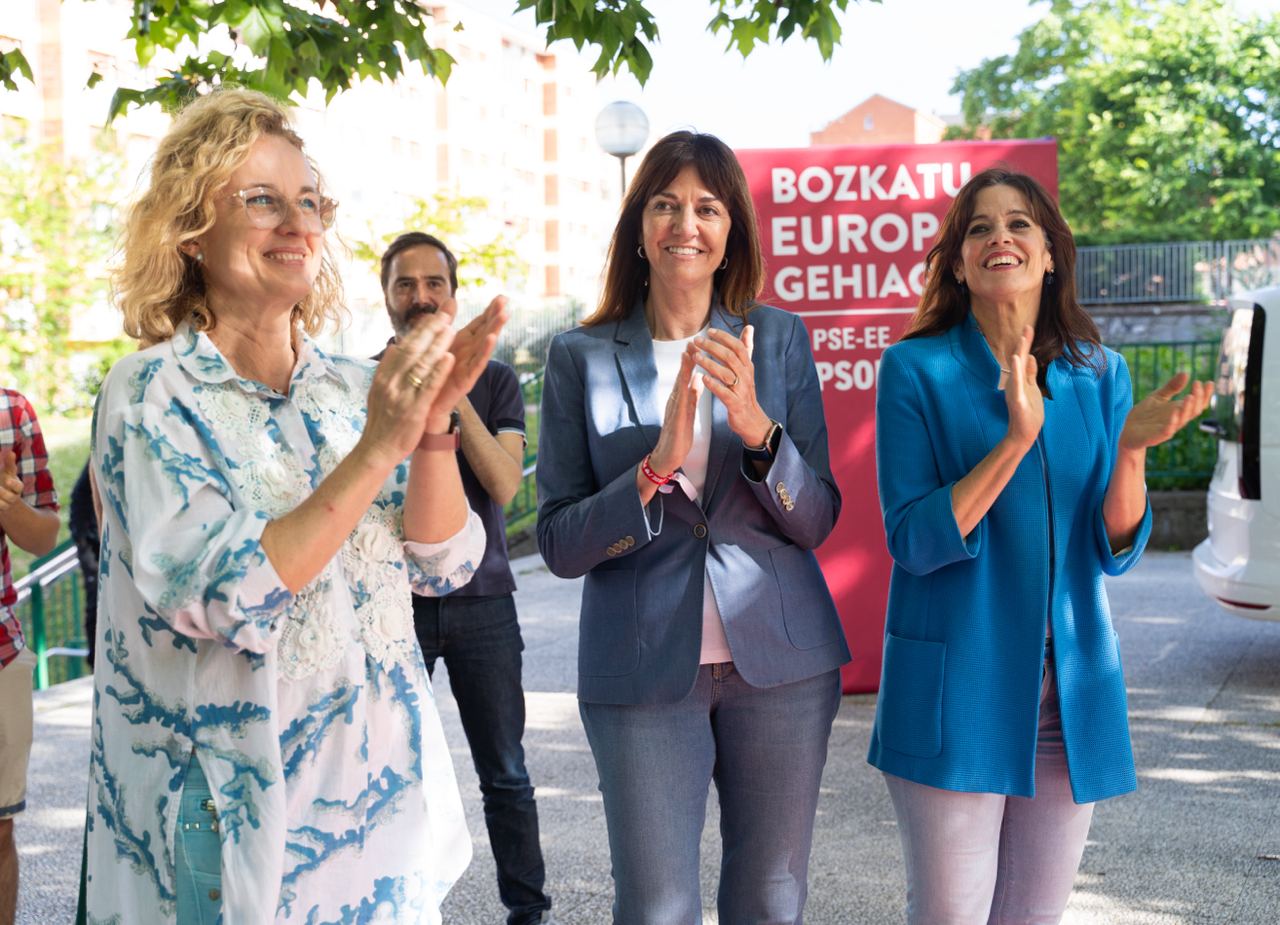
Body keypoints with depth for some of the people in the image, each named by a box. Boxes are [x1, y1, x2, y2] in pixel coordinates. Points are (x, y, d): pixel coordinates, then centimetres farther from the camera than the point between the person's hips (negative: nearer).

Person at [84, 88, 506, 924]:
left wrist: (434, 425, -18)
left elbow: (443, 568, -2)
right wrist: (376, 451, -26)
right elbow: (220, 602, -22)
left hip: (382, 792, 5)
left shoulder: (354, 387, 3)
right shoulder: (152, 393, -10)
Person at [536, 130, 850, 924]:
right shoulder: (582, 357, 0)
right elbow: (560, 545, -4)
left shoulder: (777, 338, 3)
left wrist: (757, 428, -19)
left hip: (779, 658, 2)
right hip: (645, 668, -1)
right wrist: (656, 467, -20)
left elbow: (817, 521, -1)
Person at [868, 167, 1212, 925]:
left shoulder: (1099, 374, 7)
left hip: (1071, 692, 4)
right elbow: (914, 541, -13)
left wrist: (1131, 449, -16)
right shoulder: (917, 369, -4)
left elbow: (1117, 550, 2)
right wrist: (1016, 442, -23)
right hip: (957, 687, -4)